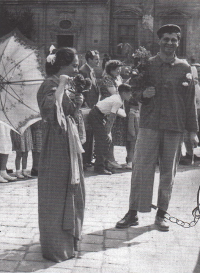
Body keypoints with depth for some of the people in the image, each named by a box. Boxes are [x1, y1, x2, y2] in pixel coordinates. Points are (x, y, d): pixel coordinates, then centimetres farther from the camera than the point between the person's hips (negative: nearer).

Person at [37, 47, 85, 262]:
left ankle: (68, 238, 32)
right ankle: (56, 246, 10)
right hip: (57, 143, -10)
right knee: (56, 194, -1)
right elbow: (50, 108, -33)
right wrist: (61, 86, -27)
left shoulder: (65, 85, 14)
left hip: (70, 140, 10)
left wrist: (75, 103, 4)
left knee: (72, 191, 17)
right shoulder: (50, 84, -15)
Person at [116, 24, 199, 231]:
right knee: (141, 169, -1)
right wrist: (143, 94, -12)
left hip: (174, 128, 1)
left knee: (168, 172, 7)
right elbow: (134, 93, 11)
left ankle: (161, 214, 19)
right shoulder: (147, 65, 4)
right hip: (149, 125, -1)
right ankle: (133, 213, 9)